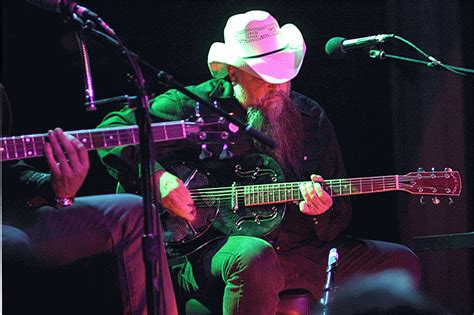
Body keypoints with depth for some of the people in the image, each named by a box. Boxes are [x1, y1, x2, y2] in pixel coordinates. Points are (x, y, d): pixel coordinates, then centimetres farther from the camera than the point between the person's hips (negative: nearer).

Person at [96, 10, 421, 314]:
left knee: (402, 264, -9)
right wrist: (156, 176, -15)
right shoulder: (196, 108, 1)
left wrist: (325, 214, -11)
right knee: (256, 258, -42)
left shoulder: (312, 118, 13)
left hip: (301, 250, 5)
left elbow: (342, 215, 15)